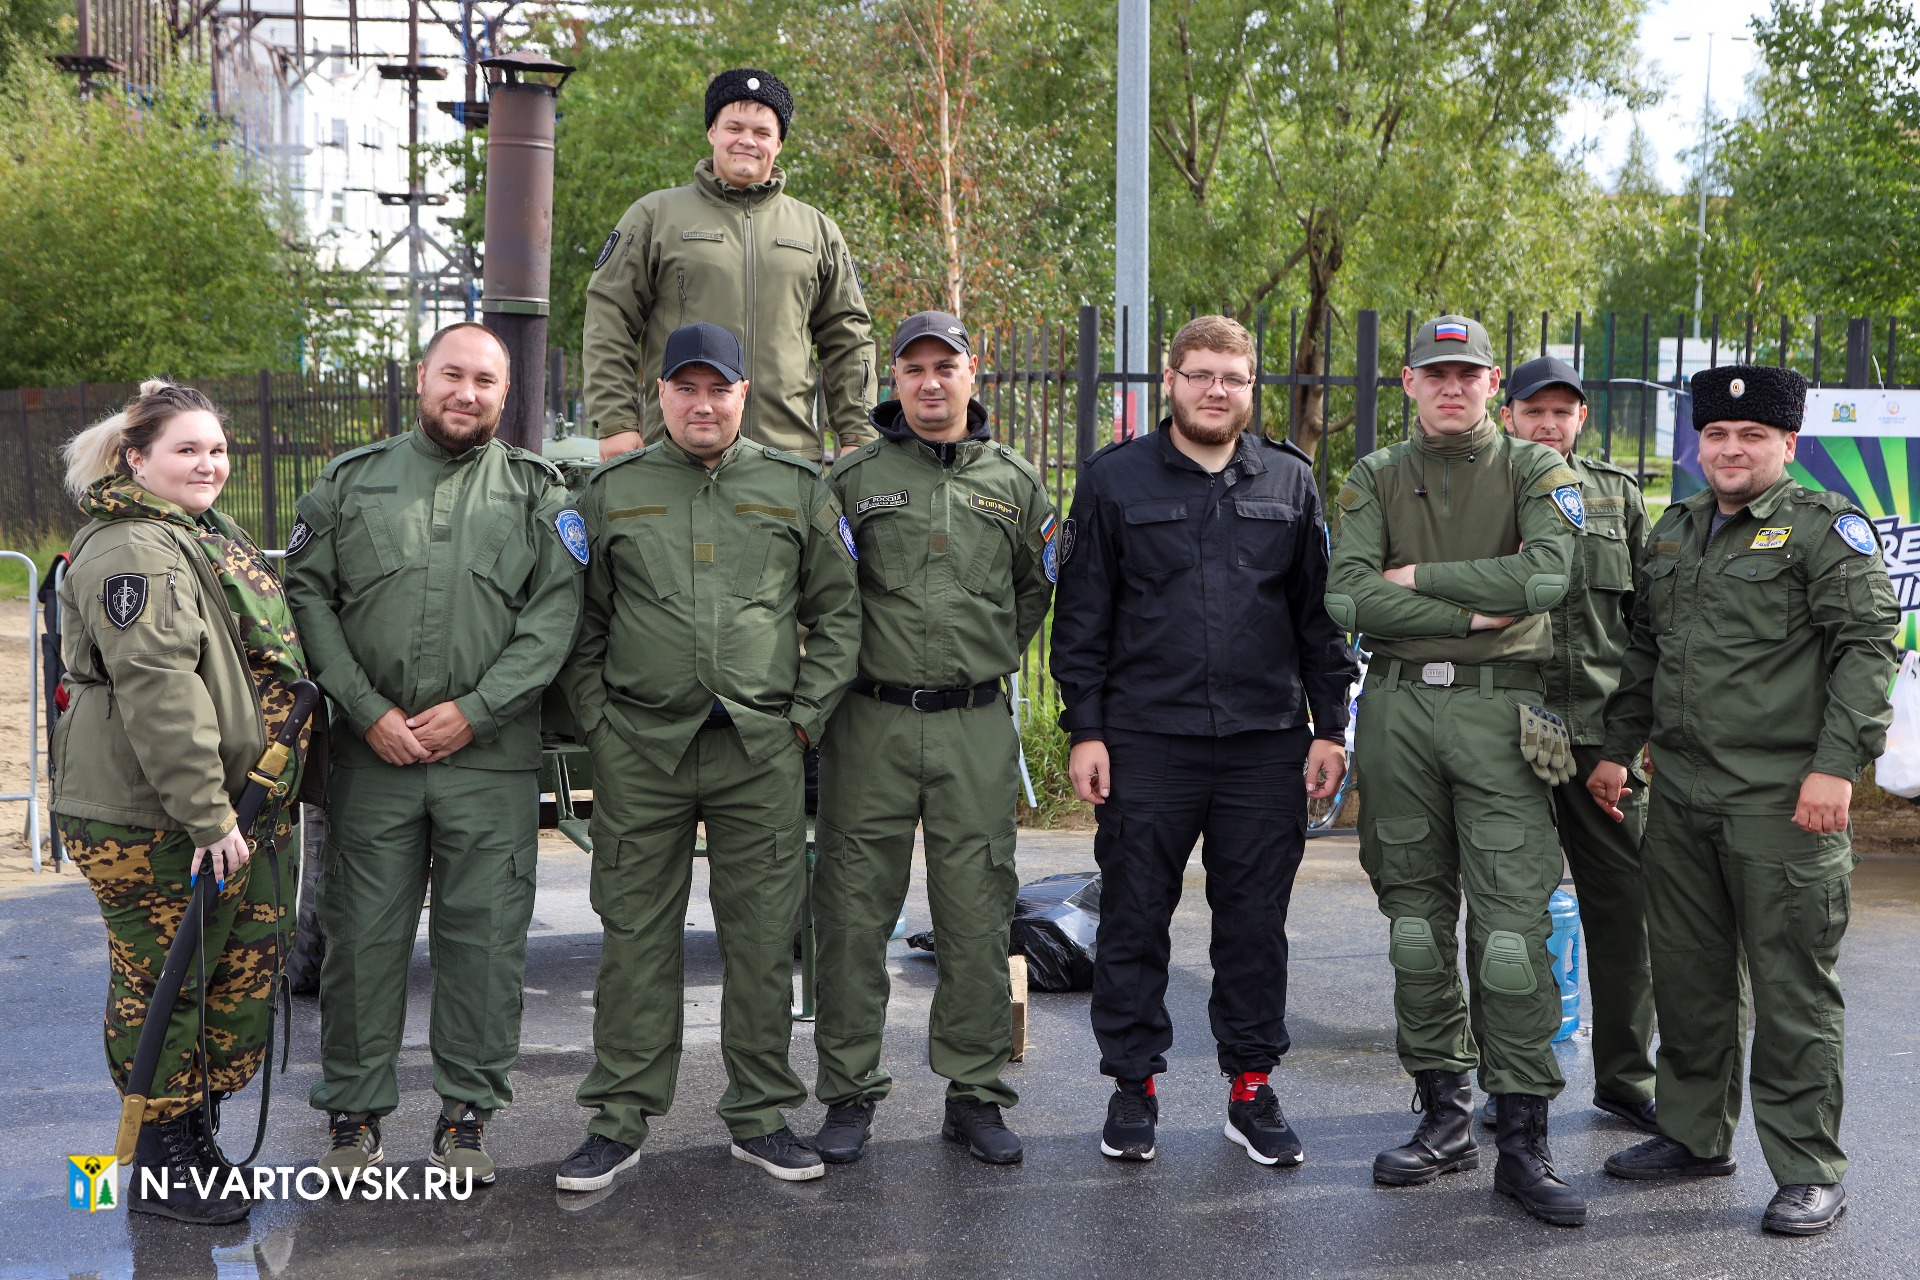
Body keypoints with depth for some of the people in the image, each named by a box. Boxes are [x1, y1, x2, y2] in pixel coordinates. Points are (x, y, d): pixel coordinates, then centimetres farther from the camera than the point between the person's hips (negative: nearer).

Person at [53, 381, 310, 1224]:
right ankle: (161, 1170, 15)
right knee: (162, 984, 1)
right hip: (149, 821, -10)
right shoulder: (133, 553, -16)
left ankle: (198, 1136, 29)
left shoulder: (212, 538, 18)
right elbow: (159, 696, -24)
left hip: (233, 810, 10)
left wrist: (244, 807, 25)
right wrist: (208, 818, -25)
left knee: (243, 973, 14)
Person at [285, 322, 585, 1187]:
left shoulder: (538, 492, 8)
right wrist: (367, 709, -7)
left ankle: (467, 1113, 17)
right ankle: (354, 1112, 19)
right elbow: (309, 597, 4)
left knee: (484, 937, 4)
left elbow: (555, 614, -2)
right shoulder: (350, 482, 11)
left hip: (492, 759, 0)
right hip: (370, 755, 1)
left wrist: (473, 710, -11)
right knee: (363, 934, 5)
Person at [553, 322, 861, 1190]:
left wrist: (805, 717, 1)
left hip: (761, 752, 0)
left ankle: (761, 1117, 17)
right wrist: (596, 719, 2)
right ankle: (620, 1118, 15)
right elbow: (580, 621, 12)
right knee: (636, 937, 4)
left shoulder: (798, 490, 8)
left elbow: (837, 613, 10)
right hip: (639, 752, 0)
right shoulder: (611, 492, 8)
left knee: (762, 939, 5)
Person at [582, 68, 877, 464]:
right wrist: (616, 423, -3)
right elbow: (609, 320, 6)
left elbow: (847, 339, 17)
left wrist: (856, 437, 8)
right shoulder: (655, 215, 9)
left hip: (791, 453, 2)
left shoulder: (817, 230, 17)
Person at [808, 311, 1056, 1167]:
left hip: (977, 727, 1)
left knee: (978, 917, 4)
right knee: (854, 912, 2)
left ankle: (975, 1091, 16)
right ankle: (849, 1092, 14)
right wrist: (841, 675, 4)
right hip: (871, 722, -1)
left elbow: (1038, 588, 22)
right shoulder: (853, 477, 4)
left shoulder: (1013, 480, 10)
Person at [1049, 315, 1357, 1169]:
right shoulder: (1115, 479, 4)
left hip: (1265, 745, 2)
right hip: (1145, 741, -1)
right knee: (1133, 920, 5)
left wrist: (1329, 726, 6)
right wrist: (1085, 730, -2)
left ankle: (1252, 1089, 20)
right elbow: (1081, 616, 4)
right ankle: (1133, 1085, 19)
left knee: (1255, 923, 8)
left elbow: (1319, 612, 12)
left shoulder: (1291, 481, 10)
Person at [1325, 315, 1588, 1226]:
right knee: (1417, 919, 7)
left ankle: (1522, 1141, -1)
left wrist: (1418, 577, -8)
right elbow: (1346, 597, -5)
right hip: (1398, 708, 3)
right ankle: (1444, 1116, 18)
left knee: (1511, 925, -7)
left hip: (1500, 713, -3)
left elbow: (1547, 574, -14)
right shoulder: (1375, 478, 11)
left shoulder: (1536, 471, 5)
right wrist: (1472, 613, -9)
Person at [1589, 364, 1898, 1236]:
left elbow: (1867, 648, -10)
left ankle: (1809, 1171, 9)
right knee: (1689, 977, 14)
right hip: (1681, 797, 6)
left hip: (1784, 802, -6)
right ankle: (1696, 1135, 28)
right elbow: (1643, 649, 23)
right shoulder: (1673, 530, 16)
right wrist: (1616, 748, 19)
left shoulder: (1826, 526, -3)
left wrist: (1837, 764, -18)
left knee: (1793, 989, -1)